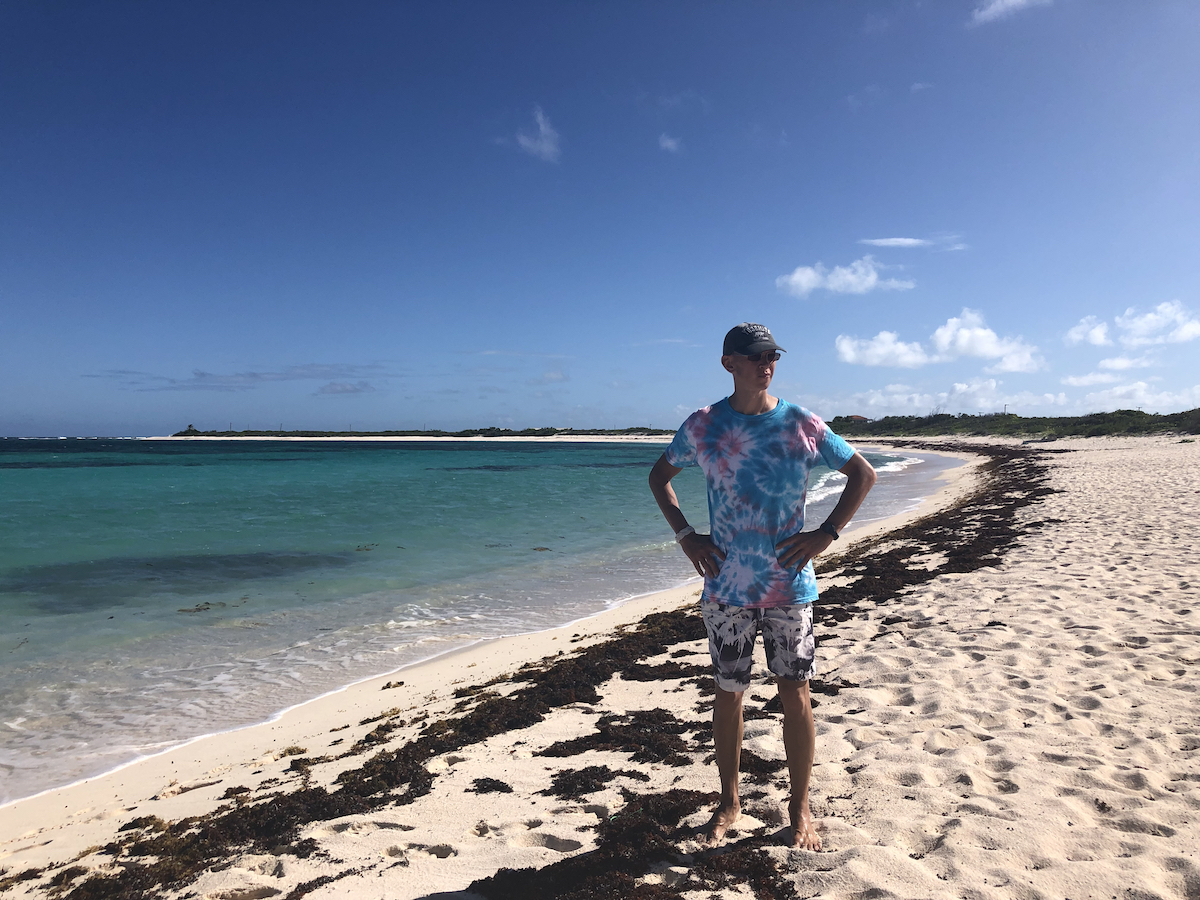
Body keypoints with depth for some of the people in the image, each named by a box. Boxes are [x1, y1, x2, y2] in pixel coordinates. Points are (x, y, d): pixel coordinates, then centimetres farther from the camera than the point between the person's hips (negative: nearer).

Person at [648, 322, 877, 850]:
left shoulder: (801, 425, -2)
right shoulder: (702, 427, -1)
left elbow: (863, 474, 7)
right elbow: (659, 475, 13)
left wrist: (827, 533, -2)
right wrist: (685, 536, 2)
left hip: (789, 583, 0)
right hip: (726, 585, 1)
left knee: (795, 694, 6)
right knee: (728, 694, 10)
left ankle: (800, 808, 25)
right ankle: (729, 803, 29)